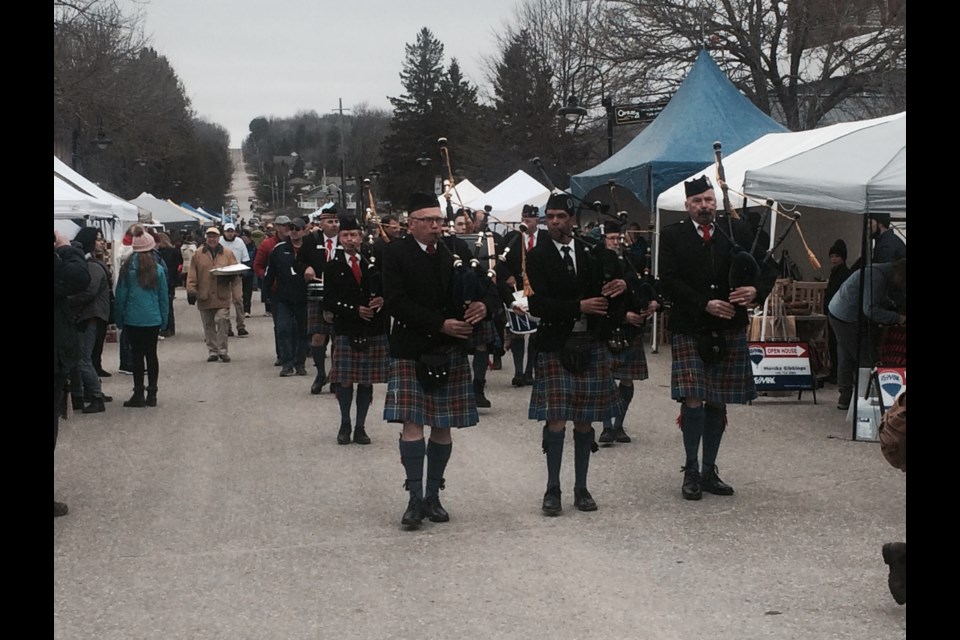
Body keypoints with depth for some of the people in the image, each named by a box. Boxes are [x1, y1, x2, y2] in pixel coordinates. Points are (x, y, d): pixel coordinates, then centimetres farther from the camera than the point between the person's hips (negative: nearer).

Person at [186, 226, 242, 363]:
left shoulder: (227, 254, 6)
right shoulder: (198, 254, 6)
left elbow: (235, 273, 4)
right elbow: (192, 274, 4)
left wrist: (237, 293, -5)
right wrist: (191, 290, -6)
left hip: (222, 296, -2)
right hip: (204, 296, 2)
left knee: (221, 321, -12)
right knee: (208, 325, 7)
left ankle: (222, 350, -3)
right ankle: (212, 351, 16)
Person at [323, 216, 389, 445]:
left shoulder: (374, 263, 6)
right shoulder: (333, 267, 2)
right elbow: (329, 302, -5)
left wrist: (382, 301, -13)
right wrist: (355, 310, -16)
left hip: (374, 332, 1)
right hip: (345, 332, -1)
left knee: (367, 381, 5)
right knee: (344, 380, 2)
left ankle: (360, 427, 14)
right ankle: (345, 425, 18)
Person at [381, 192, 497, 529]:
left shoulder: (456, 250, 7)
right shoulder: (396, 253, -4)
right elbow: (396, 303, -13)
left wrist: (483, 305, -12)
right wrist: (441, 324, -19)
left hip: (451, 352, 4)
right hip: (411, 352, -4)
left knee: (443, 426, 7)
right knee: (412, 423, -7)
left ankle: (433, 496, 17)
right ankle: (415, 498, -1)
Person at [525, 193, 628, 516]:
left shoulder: (593, 252, 9)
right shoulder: (538, 257, -1)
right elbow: (538, 305, -11)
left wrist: (620, 286, -14)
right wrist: (579, 307, -20)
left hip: (591, 346, 3)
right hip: (555, 346, -3)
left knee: (585, 420, 7)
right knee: (556, 420, -6)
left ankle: (581, 488, 17)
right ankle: (553, 489, 6)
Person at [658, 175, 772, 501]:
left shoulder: (736, 230, 7)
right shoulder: (672, 236, 0)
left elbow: (765, 269, 5)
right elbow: (669, 281, -9)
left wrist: (755, 290, -18)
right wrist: (705, 304, -19)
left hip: (729, 331, 3)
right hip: (689, 330, -3)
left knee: (717, 402, 9)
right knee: (693, 401, -9)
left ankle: (709, 471, 19)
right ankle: (691, 471, 5)